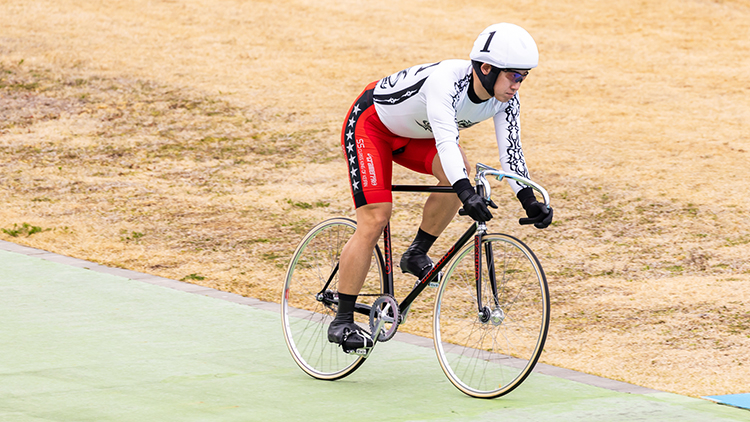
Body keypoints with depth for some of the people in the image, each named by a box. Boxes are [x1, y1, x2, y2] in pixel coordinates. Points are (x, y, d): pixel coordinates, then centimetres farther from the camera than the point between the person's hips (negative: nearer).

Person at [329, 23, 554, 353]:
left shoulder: (505, 102, -18)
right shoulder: (446, 80, -40)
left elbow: (510, 152, -21)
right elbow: (446, 140, -52)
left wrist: (530, 202, -36)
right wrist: (466, 193, -65)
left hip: (414, 134, 7)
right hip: (371, 124, -7)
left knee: (458, 171, -22)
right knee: (375, 220, -16)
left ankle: (417, 254, -2)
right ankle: (342, 322, -8)